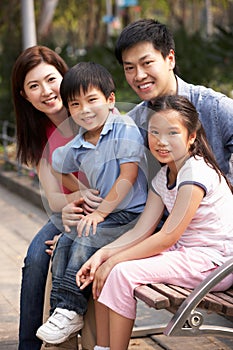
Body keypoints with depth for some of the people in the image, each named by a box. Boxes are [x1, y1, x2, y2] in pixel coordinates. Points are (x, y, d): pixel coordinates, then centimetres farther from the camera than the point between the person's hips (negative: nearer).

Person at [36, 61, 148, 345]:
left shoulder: (124, 129, -13)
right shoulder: (77, 147, 7)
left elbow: (128, 175, -18)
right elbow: (55, 168, 25)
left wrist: (100, 211, -17)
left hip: (131, 215, -7)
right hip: (103, 213, 7)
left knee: (86, 240, -23)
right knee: (64, 241, -11)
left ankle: (70, 310, -15)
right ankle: (60, 310, -9)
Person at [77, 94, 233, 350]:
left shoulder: (196, 172, -19)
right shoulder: (162, 177, 8)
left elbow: (167, 237, -21)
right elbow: (140, 231, 3)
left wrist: (113, 261, -19)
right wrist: (102, 255, -12)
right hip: (184, 252, 9)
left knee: (123, 273, -22)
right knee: (103, 267, -1)